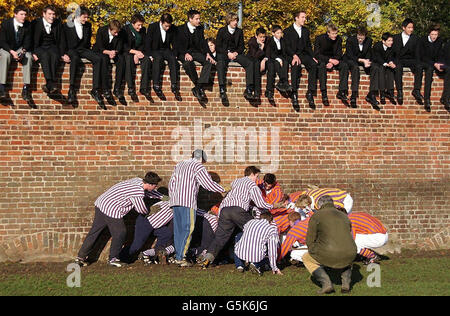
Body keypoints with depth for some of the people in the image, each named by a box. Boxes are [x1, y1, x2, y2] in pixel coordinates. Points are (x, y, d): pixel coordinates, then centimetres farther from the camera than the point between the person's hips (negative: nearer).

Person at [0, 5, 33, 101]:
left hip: (21, 49, 2)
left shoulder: (28, 25, -5)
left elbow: (27, 42, -1)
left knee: (28, 56, -29)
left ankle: (26, 88, -33)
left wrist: (23, 51, -24)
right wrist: (12, 52, -29)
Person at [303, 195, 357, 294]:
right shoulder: (344, 216, 23)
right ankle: (346, 283, 17)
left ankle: (326, 283, 4)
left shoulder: (316, 216, 8)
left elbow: (310, 240, 8)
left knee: (306, 258, 25)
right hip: (349, 256, 4)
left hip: (329, 255, -4)